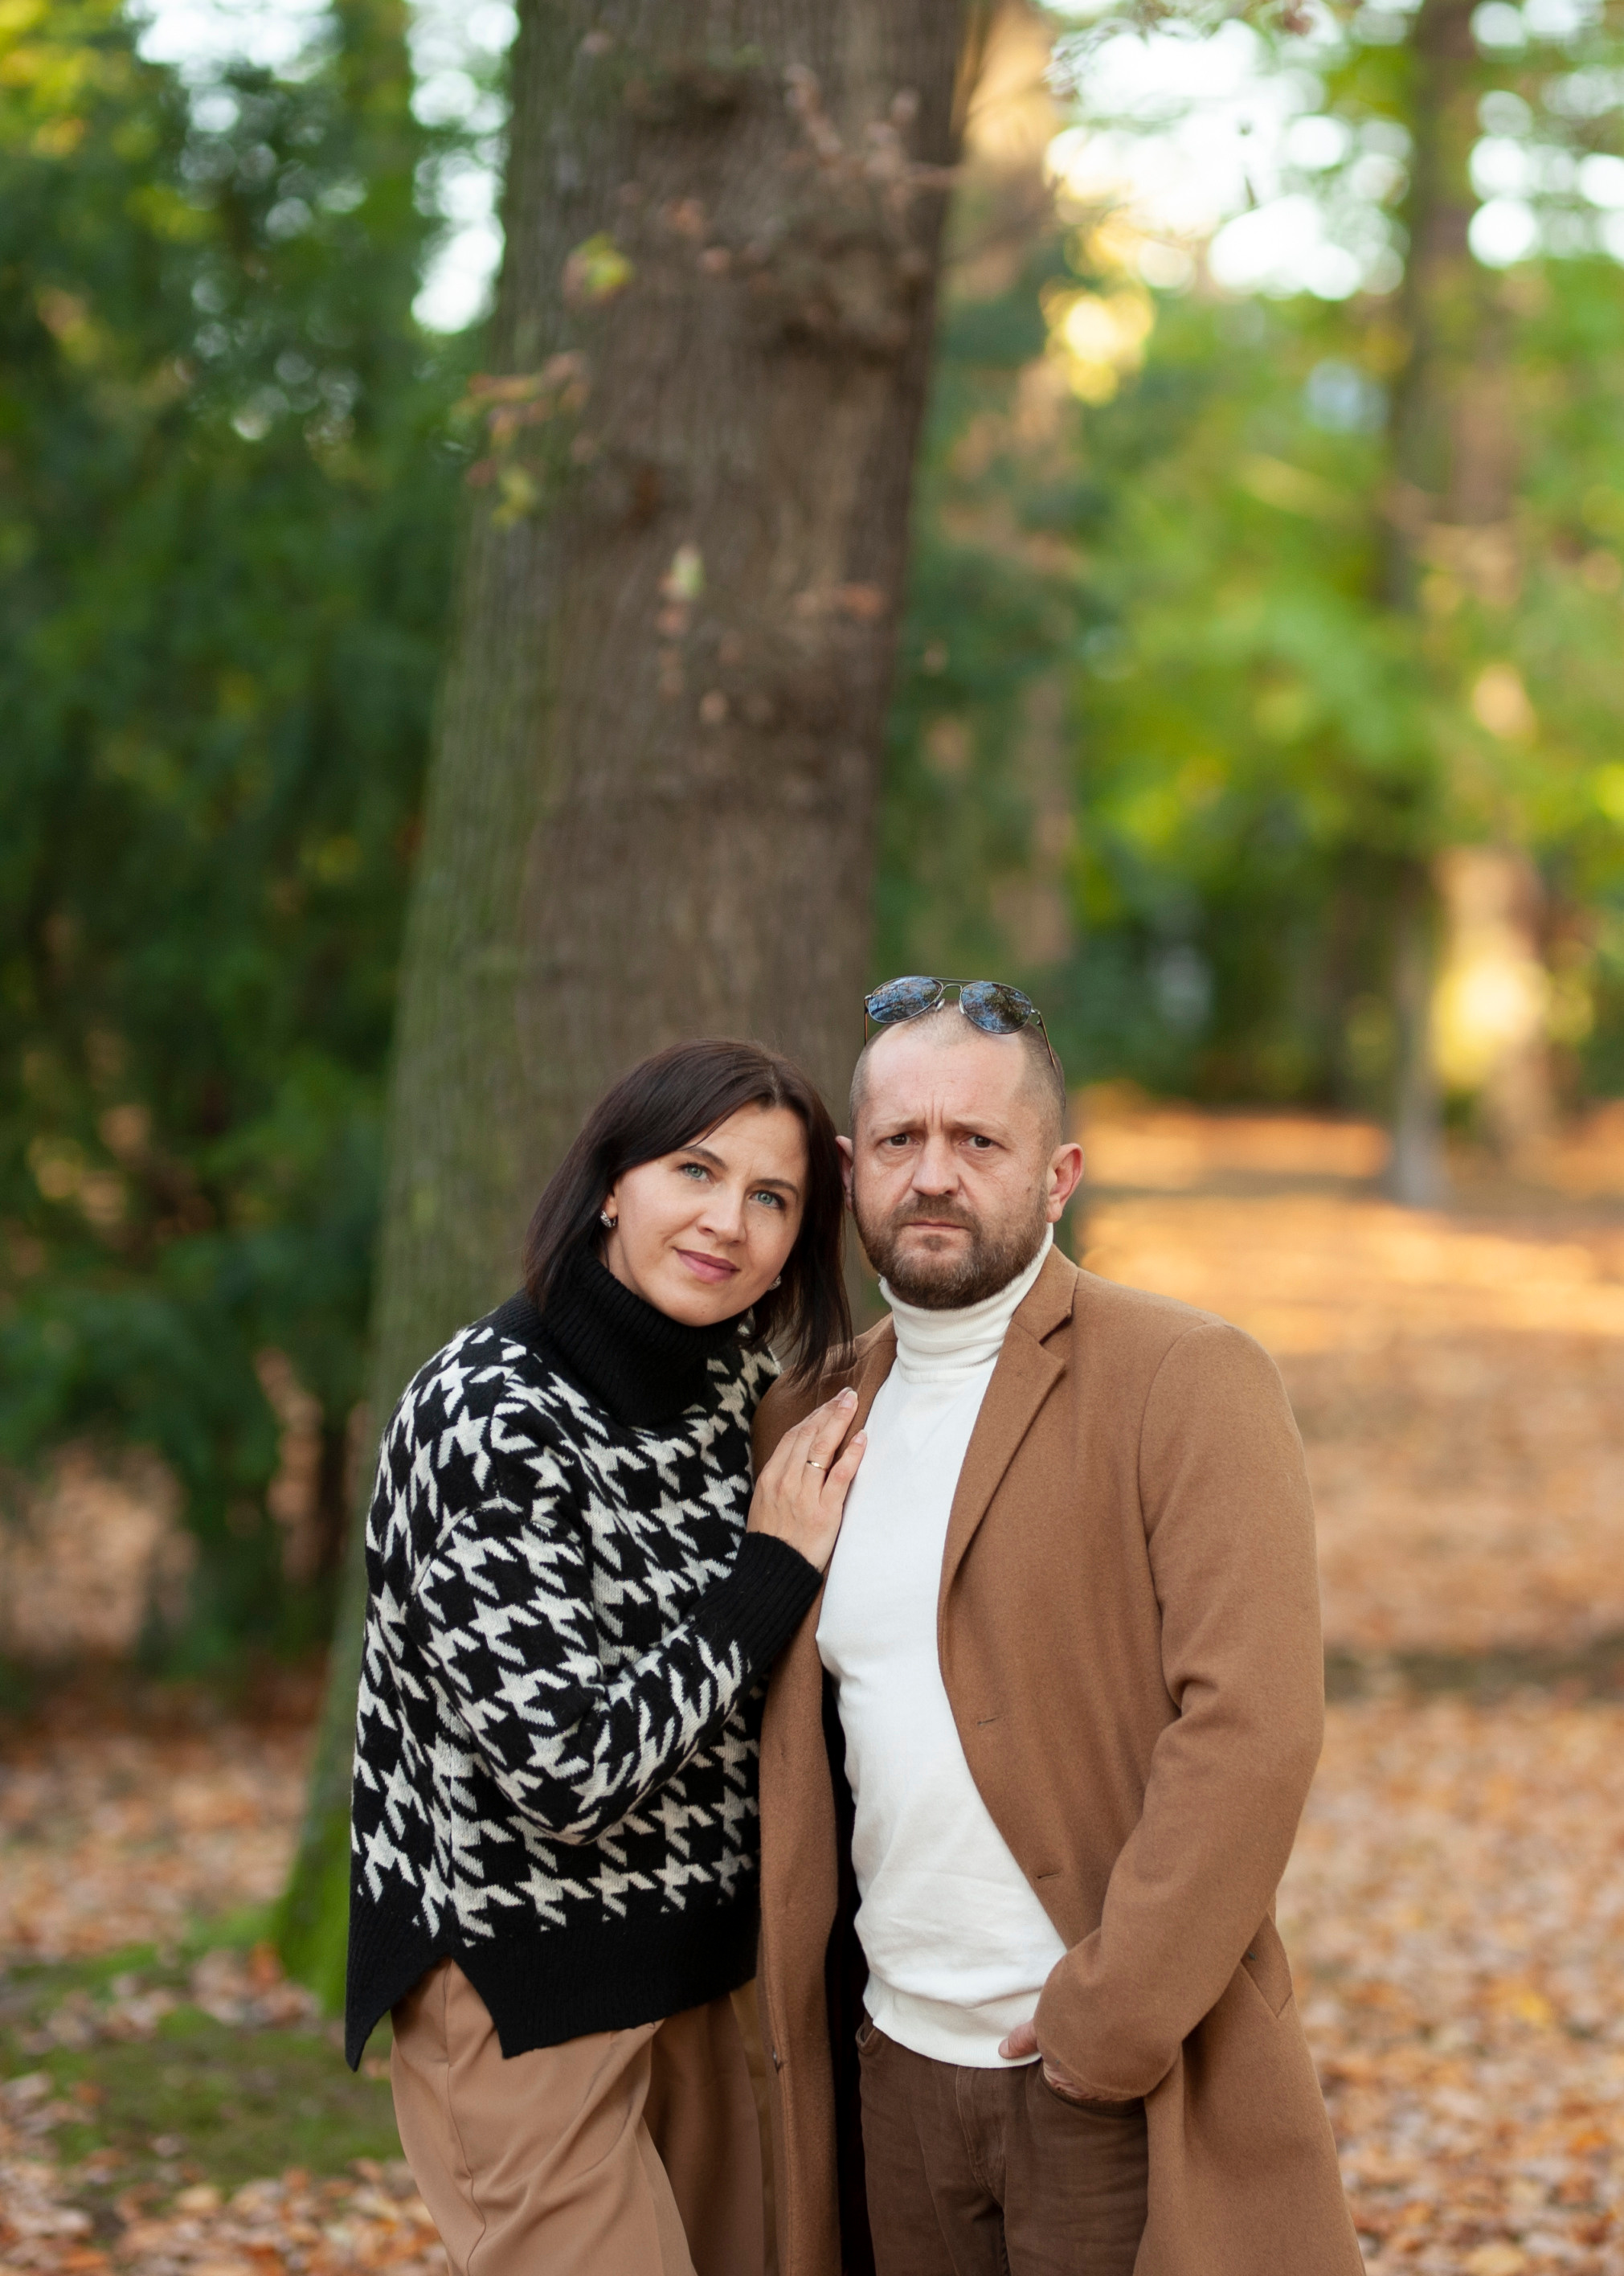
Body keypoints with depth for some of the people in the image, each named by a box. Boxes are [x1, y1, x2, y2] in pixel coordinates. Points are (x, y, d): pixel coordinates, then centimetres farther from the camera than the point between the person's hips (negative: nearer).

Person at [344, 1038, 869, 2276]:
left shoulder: (747, 1385, 2)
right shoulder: (488, 1416, -20)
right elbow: (562, 1767, -25)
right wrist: (773, 1570, -16)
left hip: (704, 1966, 8)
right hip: (527, 1997, -7)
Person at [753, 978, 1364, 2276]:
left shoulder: (1189, 1385, -8)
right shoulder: (810, 1422, 10)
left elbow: (1254, 1727, -16)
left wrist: (1111, 2018, -17)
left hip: (1130, 2093, -5)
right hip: (894, 2072, 5)